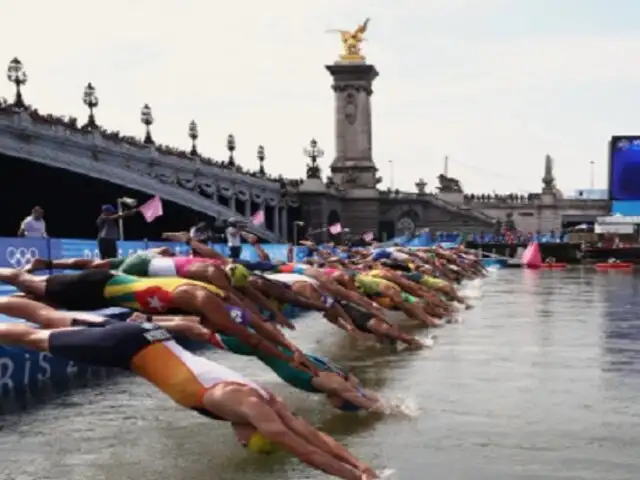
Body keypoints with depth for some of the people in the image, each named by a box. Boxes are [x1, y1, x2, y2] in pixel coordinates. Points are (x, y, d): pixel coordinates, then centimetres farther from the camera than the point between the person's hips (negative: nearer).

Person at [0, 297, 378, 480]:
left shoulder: (265, 401, -6)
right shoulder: (249, 407, -26)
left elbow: (314, 435, -5)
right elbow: (302, 449, -29)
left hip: (151, 338, 6)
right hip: (132, 346, -6)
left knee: (49, 319, 21)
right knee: (37, 338, 11)